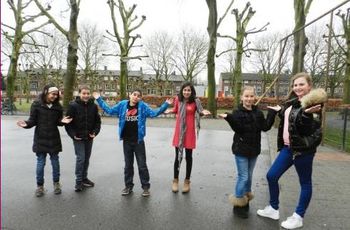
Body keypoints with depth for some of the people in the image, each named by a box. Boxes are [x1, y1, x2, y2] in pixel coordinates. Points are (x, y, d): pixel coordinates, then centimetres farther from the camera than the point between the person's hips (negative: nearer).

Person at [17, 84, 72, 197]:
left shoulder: (57, 106, 2)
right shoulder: (36, 104, -6)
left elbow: (58, 121, 6)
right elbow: (33, 120, -5)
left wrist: (62, 121, -16)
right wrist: (26, 124, -25)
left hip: (54, 139, 2)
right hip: (40, 139, -2)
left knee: (55, 161, 11)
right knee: (40, 163, 5)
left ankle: (56, 183, 27)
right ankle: (40, 186, 21)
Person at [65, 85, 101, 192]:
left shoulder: (94, 106, 1)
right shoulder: (73, 105, -9)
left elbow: (97, 121, 8)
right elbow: (68, 122, -7)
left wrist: (95, 132, -4)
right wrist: (73, 135, -13)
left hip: (89, 138, 4)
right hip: (78, 138, -4)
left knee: (87, 159, 13)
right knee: (80, 158, -7)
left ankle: (84, 178, 28)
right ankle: (78, 181, 7)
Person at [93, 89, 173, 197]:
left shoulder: (143, 106, -5)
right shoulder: (122, 105, 1)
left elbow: (154, 113, -12)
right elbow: (110, 110, 11)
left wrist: (166, 104, -21)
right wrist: (99, 99, 11)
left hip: (138, 140, -2)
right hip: (126, 140, 3)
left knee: (142, 165, 6)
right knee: (128, 164, 15)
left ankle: (145, 187, 19)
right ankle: (128, 186, 29)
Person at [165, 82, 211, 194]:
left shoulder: (195, 101, -8)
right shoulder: (178, 99, 0)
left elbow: (200, 111, 2)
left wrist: (203, 112, -19)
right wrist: (170, 110, -6)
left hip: (189, 132, -1)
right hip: (179, 131, 2)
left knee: (188, 156, 10)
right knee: (178, 156, 7)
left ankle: (187, 181, 27)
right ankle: (175, 180, 26)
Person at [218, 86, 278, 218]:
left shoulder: (258, 112, 5)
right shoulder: (238, 112, -12)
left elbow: (265, 127, -2)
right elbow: (237, 129, -22)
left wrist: (272, 113, -4)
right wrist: (229, 118, -37)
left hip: (253, 149, 6)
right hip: (241, 149, -5)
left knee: (249, 176, 17)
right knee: (243, 177, -2)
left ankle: (245, 200, 34)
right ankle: (238, 205, 14)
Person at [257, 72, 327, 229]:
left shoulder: (312, 105, -12)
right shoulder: (292, 102, 10)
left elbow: (311, 129, -22)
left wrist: (306, 113, -33)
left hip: (303, 149, -8)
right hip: (288, 147, 8)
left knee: (305, 182, 8)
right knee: (271, 176, 8)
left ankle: (298, 217, 23)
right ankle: (273, 209, 26)